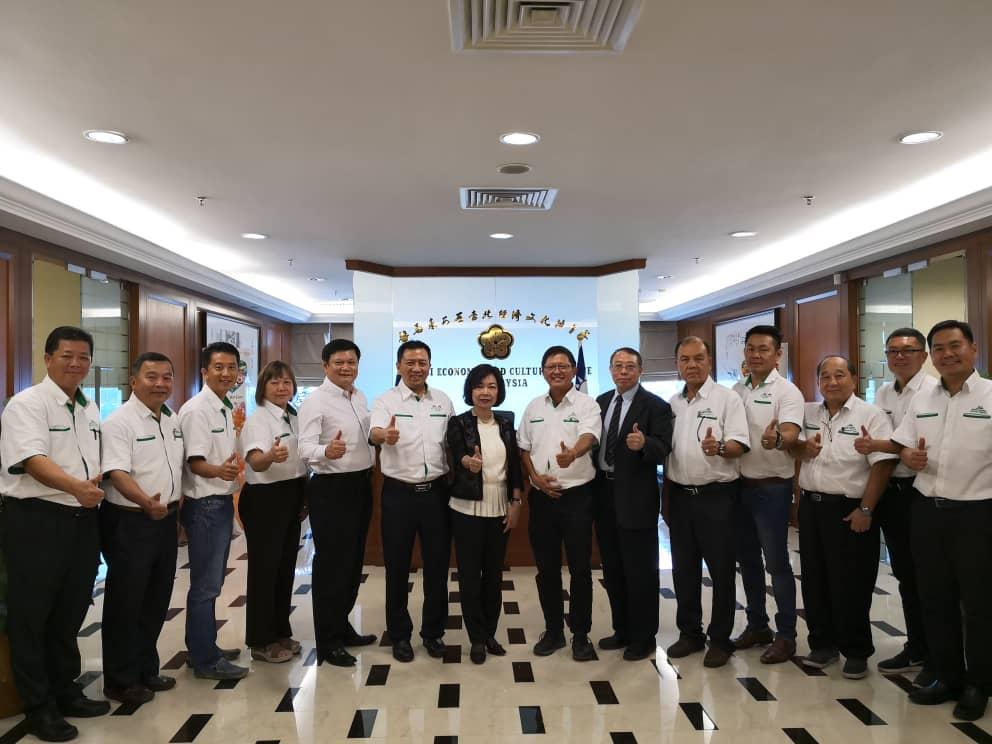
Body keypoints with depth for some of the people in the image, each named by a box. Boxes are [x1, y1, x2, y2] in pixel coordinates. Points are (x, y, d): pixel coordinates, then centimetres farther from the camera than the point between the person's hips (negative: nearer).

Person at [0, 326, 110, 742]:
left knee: (71, 611, 16)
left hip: (83, 520, 7)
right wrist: (76, 486, -38)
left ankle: (65, 691, 31)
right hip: (37, 520, -7)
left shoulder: (90, 410, 13)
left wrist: (98, 482, 2)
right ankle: (38, 707, 17)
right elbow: (33, 459, -24)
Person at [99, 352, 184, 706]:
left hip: (166, 520, 7)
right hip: (129, 522, -7)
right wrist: (146, 502, -40)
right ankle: (120, 680, 18)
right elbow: (118, 473, -25)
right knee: (125, 602, 4)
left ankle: (146, 669, 30)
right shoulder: (119, 422, -14)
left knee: (157, 600, 15)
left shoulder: (174, 421, 9)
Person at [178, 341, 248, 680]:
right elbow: (195, 463, -22)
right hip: (204, 505, -9)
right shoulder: (196, 409, -16)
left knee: (212, 582, 18)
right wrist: (219, 470, -38)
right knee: (205, 585, -1)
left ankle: (205, 647, 30)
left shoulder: (226, 409, 12)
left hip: (222, 502, 9)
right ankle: (205, 660, 9)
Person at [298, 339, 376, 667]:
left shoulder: (360, 397, 9)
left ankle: (342, 627, 32)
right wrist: (326, 451, -44)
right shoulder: (315, 401, -14)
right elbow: (305, 447, -26)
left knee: (353, 561, 17)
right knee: (331, 563, 0)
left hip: (361, 485, 8)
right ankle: (327, 642, 13)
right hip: (331, 489, -8)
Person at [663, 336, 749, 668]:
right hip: (679, 495, 5)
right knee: (683, 568, 12)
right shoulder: (672, 403, 11)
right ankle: (689, 633, 26)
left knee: (721, 569, 4)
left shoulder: (727, 398, -5)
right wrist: (665, 497, 13)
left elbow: (739, 444, -12)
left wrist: (719, 448, -34)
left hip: (716, 495, -5)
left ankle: (720, 639, 18)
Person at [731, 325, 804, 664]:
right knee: (747, 560, 14)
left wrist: (776, 440, -46)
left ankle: (785, 635, 14)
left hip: (772, 488, -6)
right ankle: (757, 625, 29)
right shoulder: (736, 391, 9)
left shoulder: (787, 392, -10)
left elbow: (790, 435, -25)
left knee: (777, 562, 0)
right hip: (740, 484, 6)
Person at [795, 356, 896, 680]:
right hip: (811, 506, 5)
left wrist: (865, 510, -16)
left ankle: (856, 652, 18)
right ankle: (823, 644, 27)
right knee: (814, 580, 12)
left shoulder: (871, 416, -7)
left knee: (850, 584, 2)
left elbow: (882, 465, -12)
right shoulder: (808, 413, 9)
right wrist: (804, 447, -8)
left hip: (849, 510, -5)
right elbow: (795, 449, 16)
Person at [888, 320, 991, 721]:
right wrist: (909, 456, -9)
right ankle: (948, 677, 29)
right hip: (927, 511, 5)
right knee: (934, 600, 13)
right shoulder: (921, 400, 8)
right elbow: (902, 444, 13)